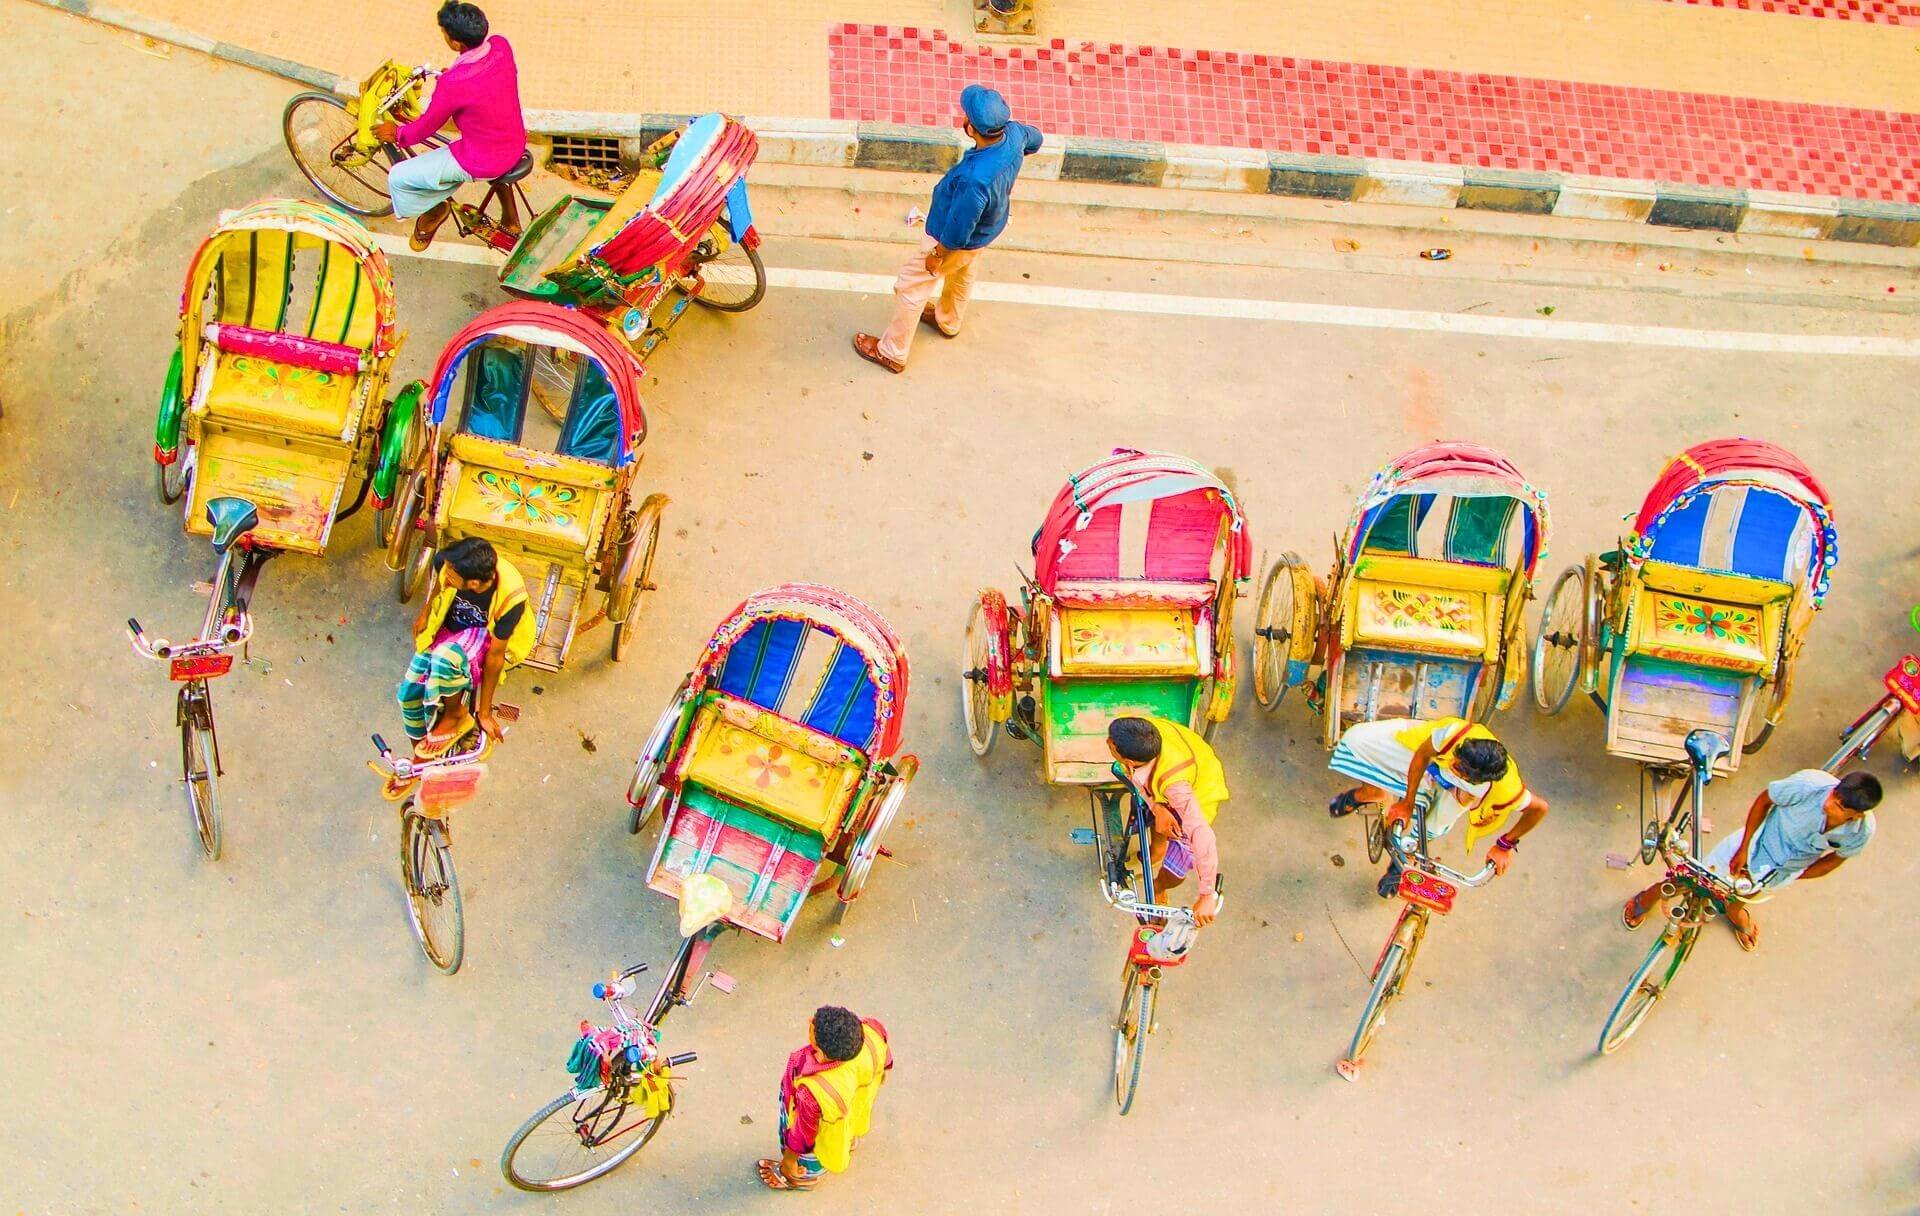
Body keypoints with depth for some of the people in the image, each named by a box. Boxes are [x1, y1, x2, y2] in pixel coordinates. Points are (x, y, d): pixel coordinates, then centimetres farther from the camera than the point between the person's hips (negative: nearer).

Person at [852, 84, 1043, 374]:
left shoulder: (974, 179, -48)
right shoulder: (1014, 132, -27)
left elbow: (957, 230, -33)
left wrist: (937, 255, -13)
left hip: (954, 241, -7)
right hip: (986, 229, 7)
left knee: (911, 288, 16)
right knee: (962, 274, 36)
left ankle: (892, 353, 36)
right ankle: (949, 321, 65)